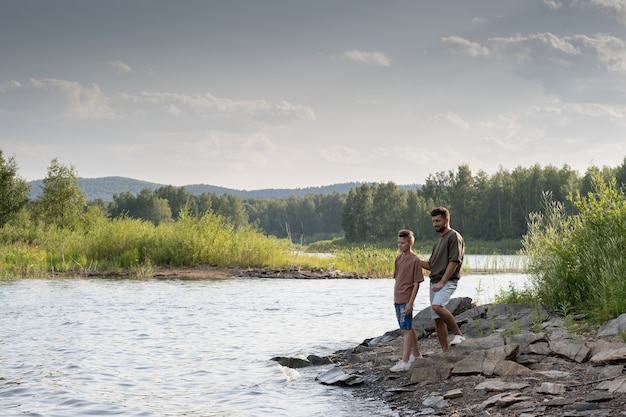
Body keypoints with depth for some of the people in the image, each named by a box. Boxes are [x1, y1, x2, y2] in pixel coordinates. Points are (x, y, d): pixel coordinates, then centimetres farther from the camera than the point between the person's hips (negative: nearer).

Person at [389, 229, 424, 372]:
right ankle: (416, 354, 31)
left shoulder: (415, 260, -12)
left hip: (406, 300, -8)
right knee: (408, 328, 18)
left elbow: (416, 283, -13)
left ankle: (405, 362, -9)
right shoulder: (398, 258, 11)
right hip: (397, 299, 8)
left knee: (406, 330, -8)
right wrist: (394, 298, 16)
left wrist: (410, 302, -17)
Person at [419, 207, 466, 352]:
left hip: (447, 281, -9)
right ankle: (445, 351, 8)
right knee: (437, 318, 4)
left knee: (437, 306, -31)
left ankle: (458, 334, -19)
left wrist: (442, 282, -20)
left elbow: (454, 261, -14)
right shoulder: (438, 241, 23)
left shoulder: (454, 236, -5)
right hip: (434, 282, 9)